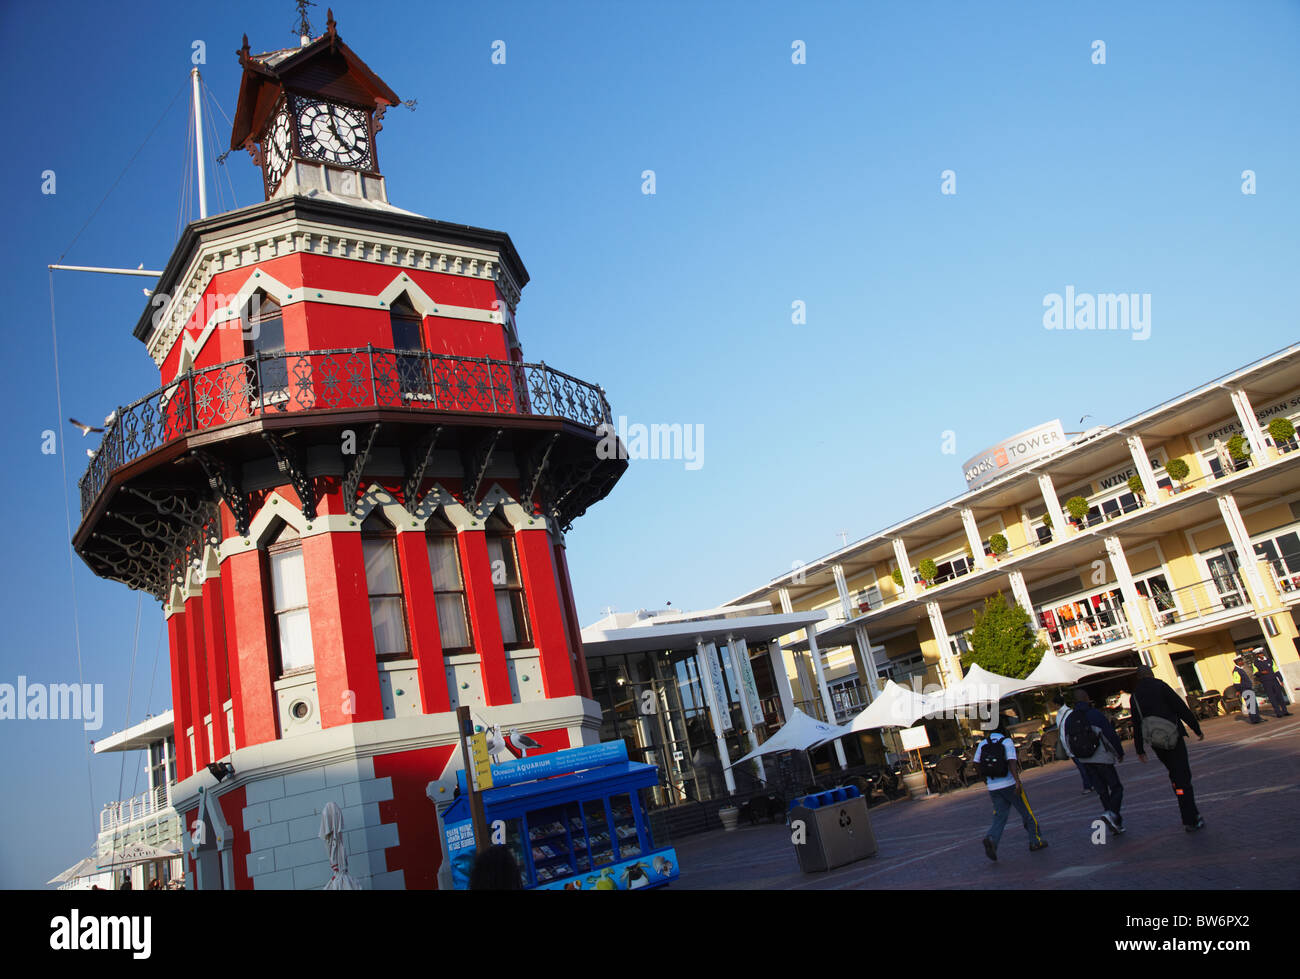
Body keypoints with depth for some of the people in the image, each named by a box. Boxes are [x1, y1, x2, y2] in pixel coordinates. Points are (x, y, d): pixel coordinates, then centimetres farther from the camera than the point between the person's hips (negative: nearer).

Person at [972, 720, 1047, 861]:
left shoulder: (982, 744, 4)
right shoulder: (1007, 742, -9)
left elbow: (976, 764, 7)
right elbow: (1011, 762, -22)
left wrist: (985, 778, 24)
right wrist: (1017, 781, -29)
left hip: (993, 788, 4)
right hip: (1009, 785, -4)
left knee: (1000, 817, 6)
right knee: (1027, 813, 15)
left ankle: (991, 839, -18)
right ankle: (1035, 841, 25)